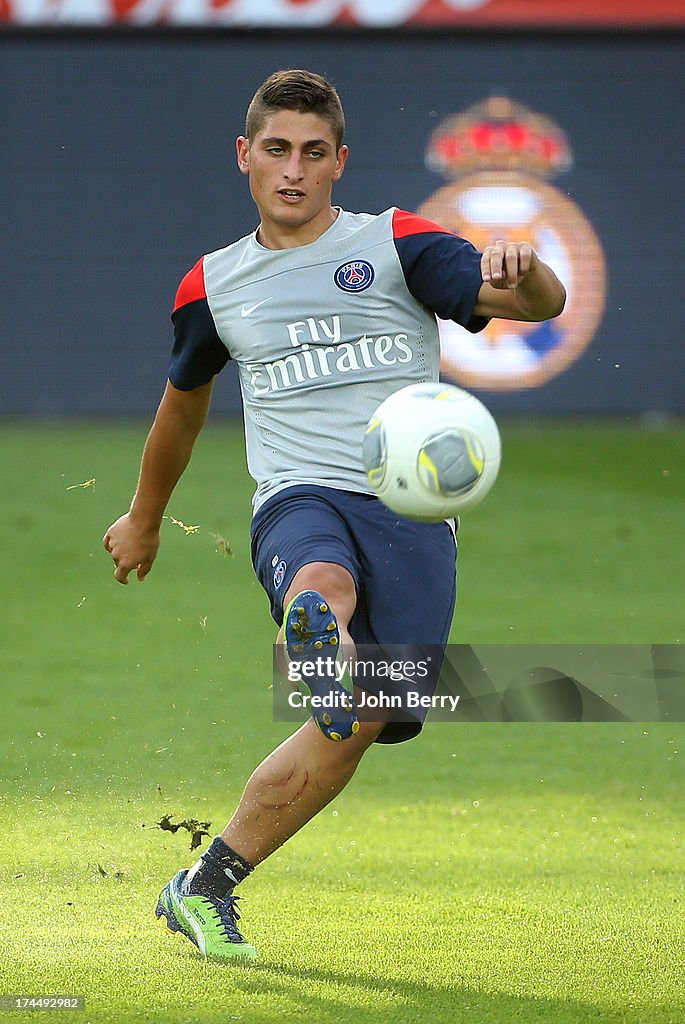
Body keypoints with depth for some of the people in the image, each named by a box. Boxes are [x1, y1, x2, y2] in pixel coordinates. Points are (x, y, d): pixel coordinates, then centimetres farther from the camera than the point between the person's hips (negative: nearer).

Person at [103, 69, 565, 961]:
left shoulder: (396, 244, 7)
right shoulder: (213, 287, 17)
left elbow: (542, 304, -4)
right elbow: (184, 399, 37)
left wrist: (523, 272, -29)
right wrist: (144, 517, 48)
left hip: (412, 511, -1)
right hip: (302, 502, 1)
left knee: (352, 731, -10)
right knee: (324, 594, -37)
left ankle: (206, 888, 4)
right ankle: (323, 642, -73)